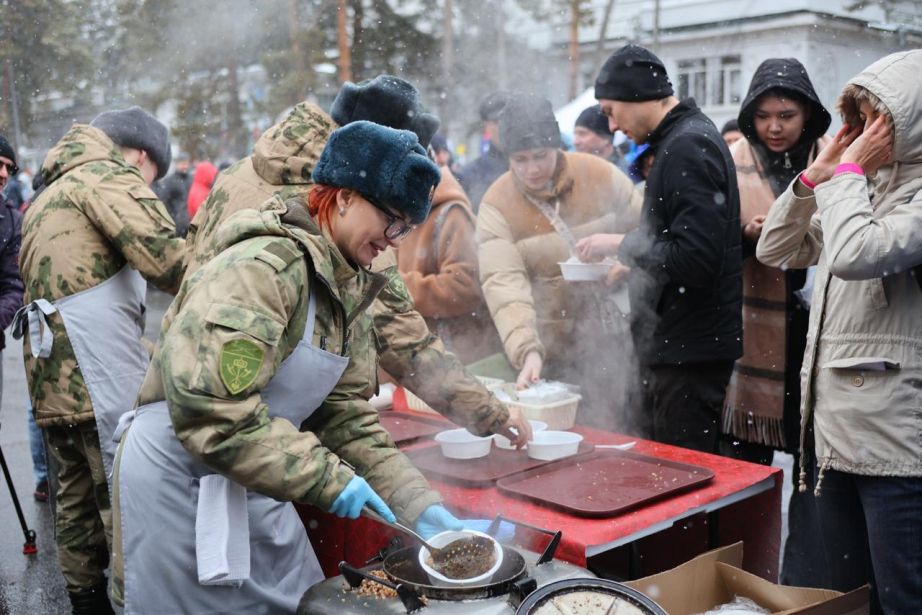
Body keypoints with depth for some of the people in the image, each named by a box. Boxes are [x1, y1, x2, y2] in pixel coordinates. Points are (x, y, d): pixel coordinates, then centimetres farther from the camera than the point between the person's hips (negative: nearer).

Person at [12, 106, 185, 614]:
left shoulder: (45, 199, 26)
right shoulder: (110, 177, -3)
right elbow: (165, 258, -18)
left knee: (77, 495, 16)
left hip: (51, 377, 9)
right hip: (104, 379, -9)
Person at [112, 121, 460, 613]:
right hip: (180, 480, -8)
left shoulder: (344, 287, 5)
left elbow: (347, 416, 4)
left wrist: (419, 507, -4)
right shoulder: (265, 264, -23)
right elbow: (212, 410, -32)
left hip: (252, 490, 8)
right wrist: (328, 479, -26)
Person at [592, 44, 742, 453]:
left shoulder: (686, 147, -17)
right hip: (680, 346, 10)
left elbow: (696, 259, -25)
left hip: (691, 353, -10)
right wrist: (636, 264, 13)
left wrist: (624, 245, -13)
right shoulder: (692, 136, 15)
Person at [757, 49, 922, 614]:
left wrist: (848, 171, -11)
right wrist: (816, 175, 6)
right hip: (837, 429, 8)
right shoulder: (869, 184, 16)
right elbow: (777, 251, 18)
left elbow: (856, 254, -27)